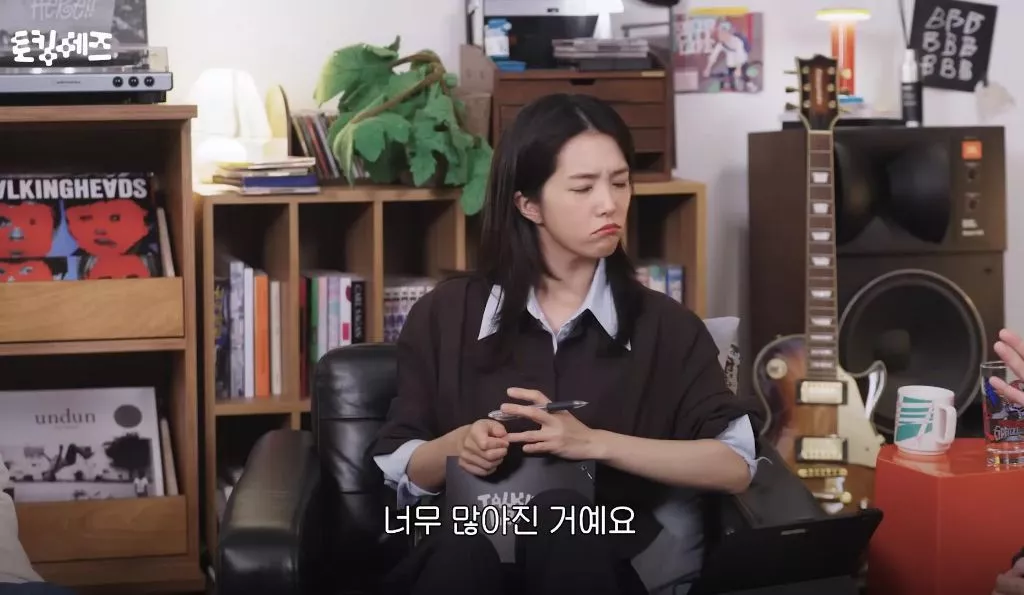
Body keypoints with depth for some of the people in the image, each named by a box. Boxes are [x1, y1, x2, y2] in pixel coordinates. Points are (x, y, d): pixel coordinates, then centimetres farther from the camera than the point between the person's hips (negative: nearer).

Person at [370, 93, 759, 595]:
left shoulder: (663, 325, 10)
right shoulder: (444, 316, 12)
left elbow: (737, 466, -2)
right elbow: (394, 472, 13)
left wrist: (593, 443, -13)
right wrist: (455, 448, -10)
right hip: (462, 550, 0)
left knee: (560, 518, -37)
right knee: (470, 543, -38)